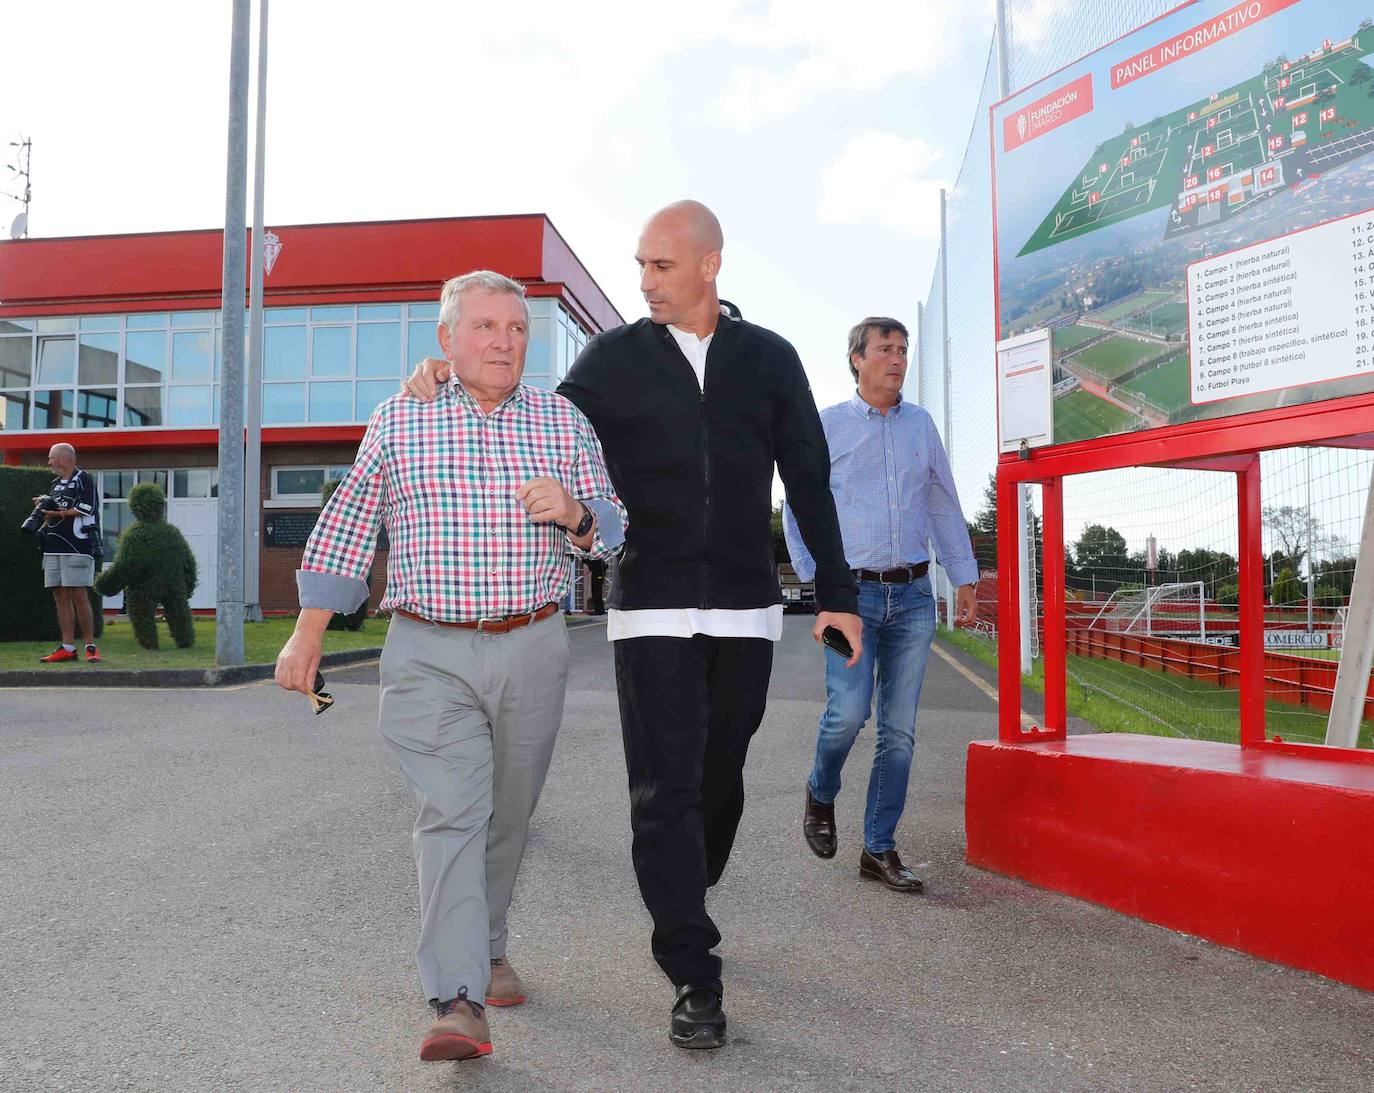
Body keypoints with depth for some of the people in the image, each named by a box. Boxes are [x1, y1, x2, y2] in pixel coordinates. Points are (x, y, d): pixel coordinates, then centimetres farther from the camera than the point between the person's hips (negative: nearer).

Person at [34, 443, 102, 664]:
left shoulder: (84, 480, -1)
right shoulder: (55, 484, 22)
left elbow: (86, 510, -11)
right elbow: (51, 513, 23)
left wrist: (56, 513, -7)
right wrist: (43, 507, 2)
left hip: (77, 547, -7)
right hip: (53, 548, 7)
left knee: (79, 596, -9)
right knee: (61, 596, 4)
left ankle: (91, 646, -4)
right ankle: (68, 648, 5)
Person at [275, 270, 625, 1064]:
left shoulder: (565, 421, 6)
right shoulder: (398, 422, 3)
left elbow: (615, 530, 8)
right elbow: (345, 534, 7)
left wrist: (575, 515, -15)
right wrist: (306, 638, 5)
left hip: (534, 650, 2)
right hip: (430, 654, -2)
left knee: (508, 814, 13)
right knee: (451, 813, -11)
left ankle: (489, 948, 35)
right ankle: (460, 1004, -8)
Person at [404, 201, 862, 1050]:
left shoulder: (769, 359, 4)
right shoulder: (615, 359, 2)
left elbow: (810, 481, 6)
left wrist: (837, 592, 3)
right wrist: (451, 384, -8)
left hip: (747, 613, 2)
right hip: (652, 612, -1)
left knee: (720, 782, 12)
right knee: (666, 792, -6)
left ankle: (681, 909, 38)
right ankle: (696, 980, 4)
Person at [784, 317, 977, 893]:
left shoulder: (921, 424, 14)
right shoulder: (826, 425, 3)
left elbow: (944, 507, 18)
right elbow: (797, 508, 6)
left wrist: (966, 577, 14)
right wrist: (814, 578, -3)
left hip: (914, 596, 4)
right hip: (852, 592, -3)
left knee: (899, 729, 3)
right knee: (848, 711, -16)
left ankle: (879, 848, 14)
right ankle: (820, 793, 15)